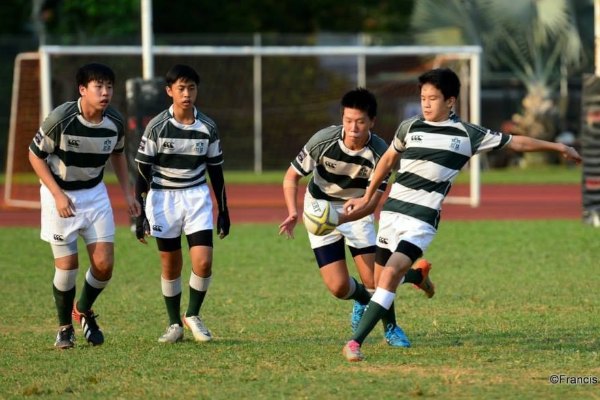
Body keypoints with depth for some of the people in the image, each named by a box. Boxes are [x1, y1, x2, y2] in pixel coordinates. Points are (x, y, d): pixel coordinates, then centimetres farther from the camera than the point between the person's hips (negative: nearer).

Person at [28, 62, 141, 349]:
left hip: (95, 194, 4)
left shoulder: (115, 122, -10)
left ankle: (84, 310, 27)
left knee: (104, 265, -3)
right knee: (67, 266, -6)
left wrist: (127, 193, 5)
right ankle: (64, 326, 16)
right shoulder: (60, 119, -23)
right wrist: (58, 194, -19)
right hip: (60, 196, -4)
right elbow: (35, 155, -12)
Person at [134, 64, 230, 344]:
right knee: (170, 266, 3)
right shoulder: (157, 127, -9)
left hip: (197, 197, 2)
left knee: (203, 262, -11)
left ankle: (193, 315, 11)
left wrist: (223, 210, 10)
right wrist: (140, 213, -8)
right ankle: (175, 324, 17)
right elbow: (142, 172, -5)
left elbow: (215, 171, 8)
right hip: (163, 197, -1)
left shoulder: (207, 128, -2)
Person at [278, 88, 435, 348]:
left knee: (374, 280, -10)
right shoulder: (323, 141, -24)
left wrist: (340, 218, -41)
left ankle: (391, 328, 22)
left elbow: (372, 201, -24)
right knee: (339, 287, -11)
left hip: (358, 212, 0)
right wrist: (293, 212, -27)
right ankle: (363, 298, 28)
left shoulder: (379, 152, -23)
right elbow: (292, 176, -11)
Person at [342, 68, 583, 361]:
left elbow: (515, 142, 10)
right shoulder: (409, 127, 6)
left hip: (422, 218, -4)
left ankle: (356, 341, -24)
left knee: (392, 273, -22)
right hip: (392, 209, 4)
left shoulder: (467, 135, 0)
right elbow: (388, 160, 22)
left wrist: (557, 147, 13)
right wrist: (367, 198, 25)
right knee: (381, 278, 11)